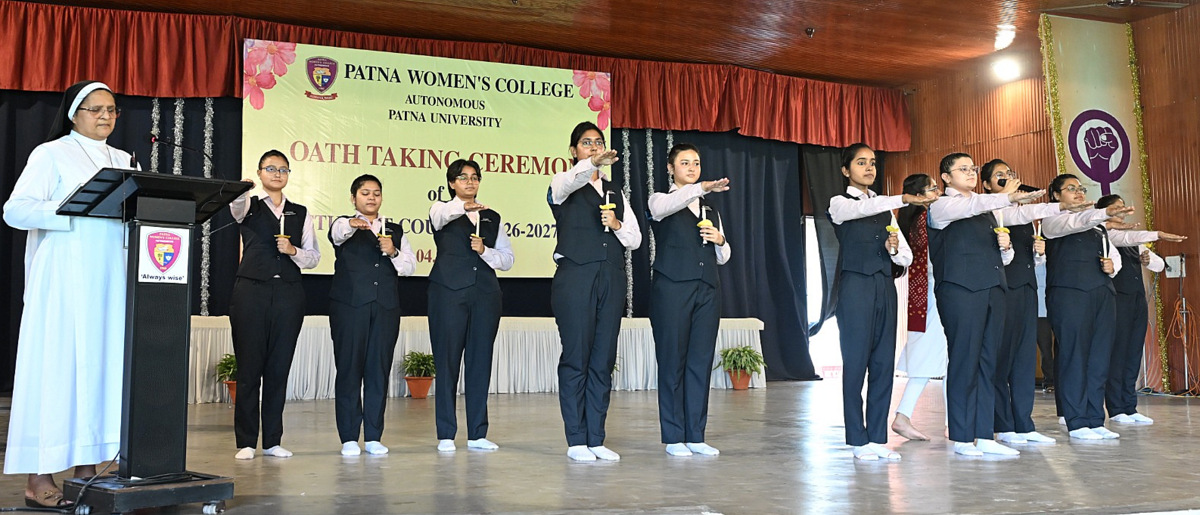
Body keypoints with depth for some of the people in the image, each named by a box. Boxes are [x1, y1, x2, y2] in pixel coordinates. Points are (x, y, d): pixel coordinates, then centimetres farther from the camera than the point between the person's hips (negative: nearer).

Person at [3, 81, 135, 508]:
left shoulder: (123, 161, 19)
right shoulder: (51, 155, 2)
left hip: (111, 280, 5)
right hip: (64, 279, -5)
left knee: (103, 363, 3)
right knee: (56, 365, -5)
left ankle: (86, 469, 9)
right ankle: (39, 478, 0)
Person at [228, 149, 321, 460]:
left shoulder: (300, 213, 15)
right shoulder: (248, 206, 8)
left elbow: (314, 256, 13)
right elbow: (234, 202, -18)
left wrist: (293, 250, -8)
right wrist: (242, 189, -40)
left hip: (288, 294, 2)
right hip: (252, 291, -2)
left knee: (279, 368, 4)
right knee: (249, 367, -1)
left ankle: (273, 440, 13)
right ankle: (246, 442, 7)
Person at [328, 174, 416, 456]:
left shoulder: (395, 230, 20)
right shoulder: (344, 225, 10)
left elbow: (410, 266, 13)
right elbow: (338, 232, -16)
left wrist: (394, 253, -8)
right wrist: (352, 224, -39)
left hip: (385, 306, 3)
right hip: (349, 305, -3)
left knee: (379, 369, 1)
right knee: (349, 367, -4)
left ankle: (374, 437, 8)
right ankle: (349, 438, 2)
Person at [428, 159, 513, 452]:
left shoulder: (492, 217, 19)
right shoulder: (443, 211, 8)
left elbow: (507, 258, 14)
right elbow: (440, 215, -19)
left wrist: (485, 251, -6)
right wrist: (463, 207, -39)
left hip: (485, 294, 3)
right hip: (449, 291, -3)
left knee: (481, 361, 3)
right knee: (447, 361, -3)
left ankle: (477, 433, 9)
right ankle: (446, 434, 2)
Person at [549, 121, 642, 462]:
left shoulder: (616, 193, 21)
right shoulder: (564, 185, 6)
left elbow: (635, 240, 15)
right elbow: (571, 179, -22)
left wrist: (617, 225, -5)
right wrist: (593, 164, -42)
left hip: (611, 278, 5)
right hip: (575, 277, -5)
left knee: (604, 359, 4)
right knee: (576, 358, -4)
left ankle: (596, 439, 11)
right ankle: (576, 441, 2)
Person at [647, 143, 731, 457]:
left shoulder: (711, 209, 21)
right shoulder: (661, 200, 6)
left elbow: (723, 258, 22)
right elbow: (664, 207, -22)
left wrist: (720, 240, -2)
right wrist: (703, 187, -36)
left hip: (707, 289, 5)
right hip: (672, 288, -5)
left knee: (702, 361, 4)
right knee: (672, 361, -3)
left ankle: (696, 435, 10)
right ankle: (674, 437, 4)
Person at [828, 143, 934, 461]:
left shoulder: (885, 208, 18)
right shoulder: (840, 203, 4)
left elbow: (906, 258, 14)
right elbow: (861, 209, -23)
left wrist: (895, 249, -8)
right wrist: (904, 199, -33)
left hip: (884, 287, 5)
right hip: (855, 287, -5)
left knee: (884, 362, 3)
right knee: (856, 362, -4)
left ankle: (878, 438, 10)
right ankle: (858, 441, 3)